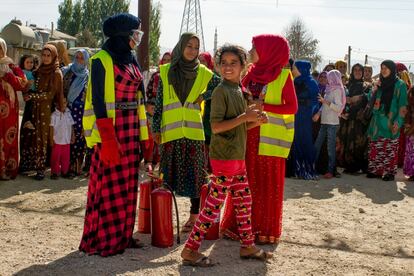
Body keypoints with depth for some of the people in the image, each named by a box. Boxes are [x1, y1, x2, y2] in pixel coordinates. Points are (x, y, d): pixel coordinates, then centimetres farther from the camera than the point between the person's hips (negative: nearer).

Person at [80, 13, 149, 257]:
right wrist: (108, 139, -21)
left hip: (131, 129, 8)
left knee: (128, 184, 10)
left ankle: (122, 235, 20)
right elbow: (98, 100, -14)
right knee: (110, 184, -3)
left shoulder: (131, 61, 15)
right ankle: (102, 239, 7)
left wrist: (144, 133, 12)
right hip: (110, 129, -7)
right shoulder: (102, 60, -8)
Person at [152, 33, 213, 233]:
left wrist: (204, 96, -2)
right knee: (169, 173, 4)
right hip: (170, 132, 0)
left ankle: (194, 215, 12)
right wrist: (156, 128, 1)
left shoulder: (203, 73, 5)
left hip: (194, 132, 0)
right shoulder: (166, 72, 6)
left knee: (195, 174, 2)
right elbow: (159, 102, 6)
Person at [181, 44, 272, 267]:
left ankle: (248, 246, 28)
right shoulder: (221, 91, -13)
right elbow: (216, 126, -20)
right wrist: (245, 117, -21)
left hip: (237, 156, 9)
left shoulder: (238, 91, 13)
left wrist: (256, 121, 0)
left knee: (244, 201, 16)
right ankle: (190, 250, 3)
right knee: (214, 205, -5)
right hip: (223, 157, -9)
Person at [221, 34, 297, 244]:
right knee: (246, 181, 6)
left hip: (269, 138, -5)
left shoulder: (283, 75, -5)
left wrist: (262, 105, -16)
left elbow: (292, 107, -8)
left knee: (268, 183, 2)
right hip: (248, 135, 5)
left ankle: (266, 229, 12)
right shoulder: (252, 72, 11)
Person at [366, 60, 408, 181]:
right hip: (377, 121, 5)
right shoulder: (381, 84, 15)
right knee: (375, 148, 3)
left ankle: (389, 172, 1)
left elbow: (402, 105, -4)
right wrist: (375, 88, -1)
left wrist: (398, 122, -13)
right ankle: (375, 170, 10)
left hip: (390, 122, -5)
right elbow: (370, 99, 16)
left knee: (390, 149, -5)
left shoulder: (400, 85, 0)